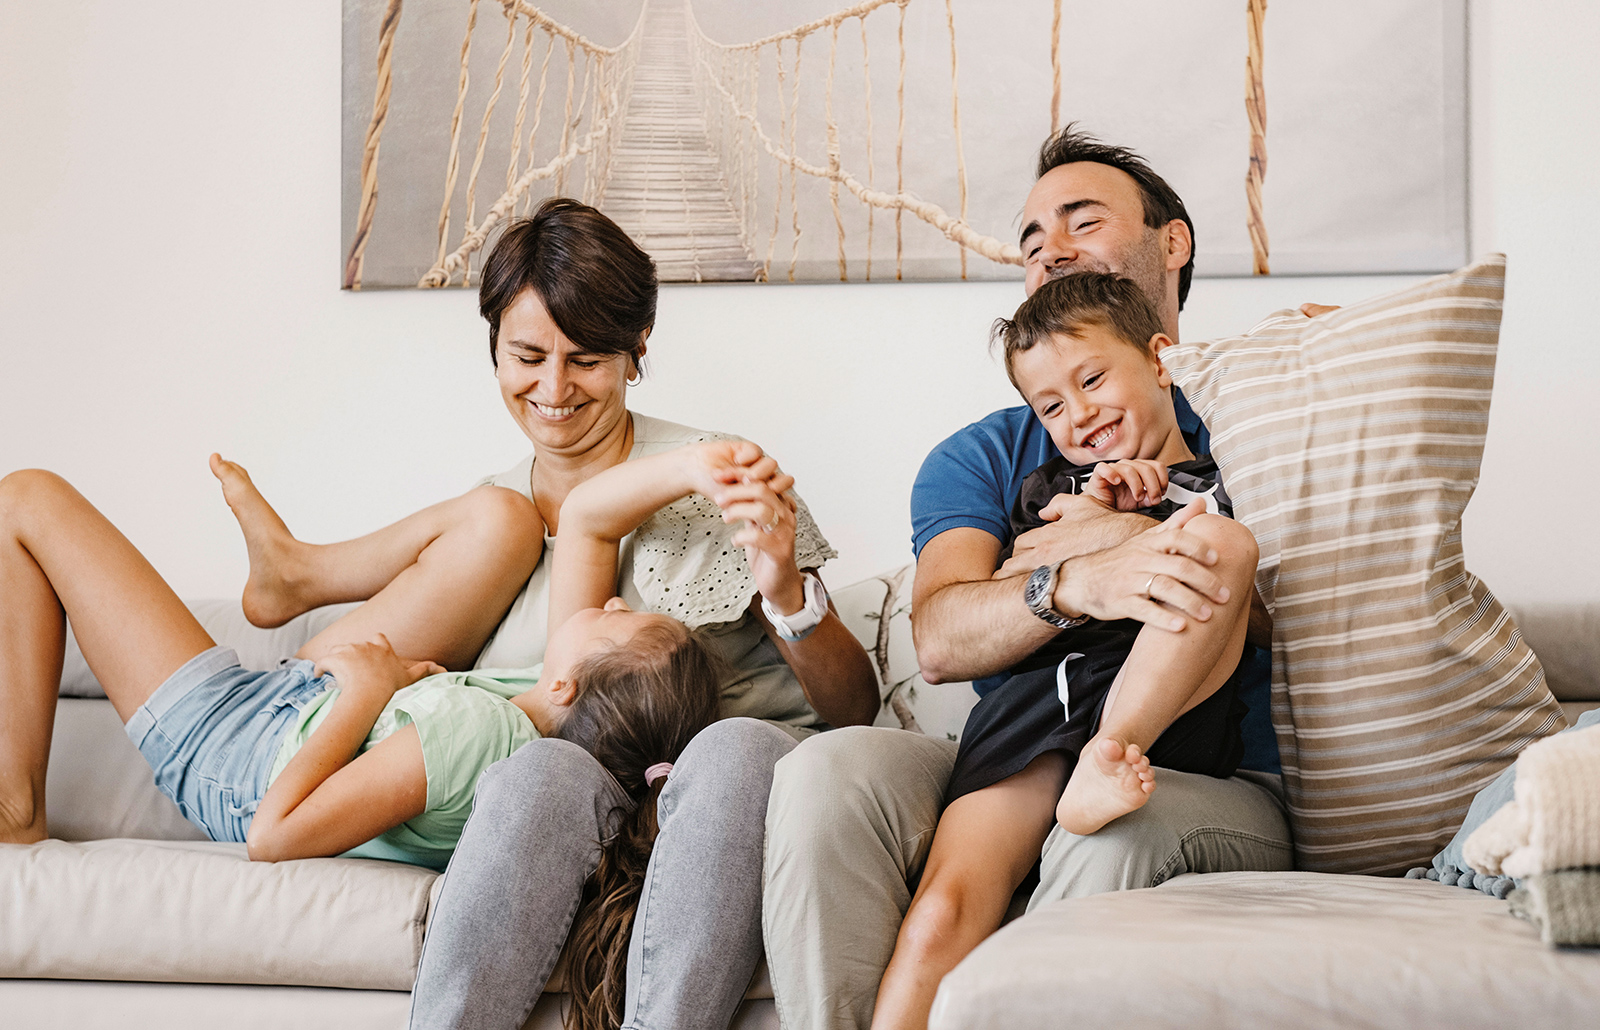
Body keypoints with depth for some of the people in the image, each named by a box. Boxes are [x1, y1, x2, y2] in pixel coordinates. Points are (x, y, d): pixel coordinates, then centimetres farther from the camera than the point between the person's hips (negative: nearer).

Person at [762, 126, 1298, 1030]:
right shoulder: (982, 458, 20)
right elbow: (942, 639, -3)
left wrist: (1126, 536, -6)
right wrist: (1082, 583, -23)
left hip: (1216, 786, -2)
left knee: (1112, 826, -38)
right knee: (832, 770, -27)